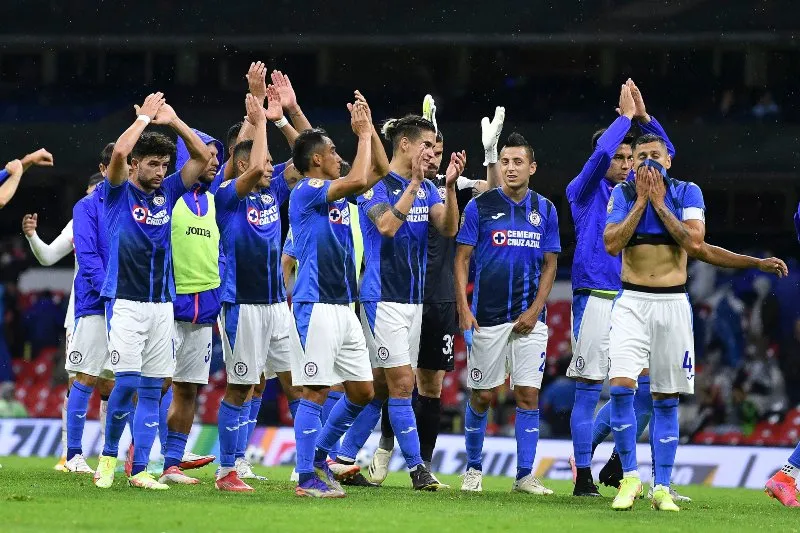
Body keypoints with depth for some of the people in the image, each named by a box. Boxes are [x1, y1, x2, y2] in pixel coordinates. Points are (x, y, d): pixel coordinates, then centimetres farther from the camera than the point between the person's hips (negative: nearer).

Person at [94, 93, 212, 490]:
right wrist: (144, 117, -9)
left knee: (152, 388, 2)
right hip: (126, 301, -5)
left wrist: (174, 121, -1)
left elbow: (202, 157, 8)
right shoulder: (119, 192, -2)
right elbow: (119, 151, -21)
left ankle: (139, 470, 4)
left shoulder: (167, 192, 11)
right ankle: (108, 457, 5)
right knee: (127, 381, -14)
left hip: (162, 304, 5)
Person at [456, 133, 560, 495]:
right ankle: (473, 468, 19)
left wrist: (535, 310, -3)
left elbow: (550, 265, 10)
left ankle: (525, 475, 1)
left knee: (528, 394, -3)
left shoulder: (544, 210, 7)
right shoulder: (480, 206, -1)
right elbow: (462, 259, 0)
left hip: (529, 318, 2)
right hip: (487, 315, -2)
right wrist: (464, 309, -10)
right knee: (482, 395, 3)